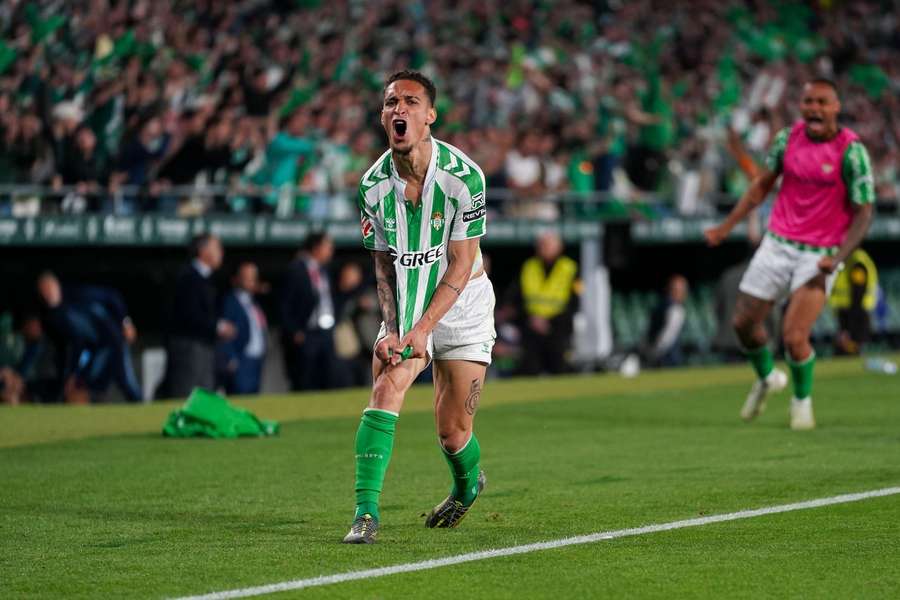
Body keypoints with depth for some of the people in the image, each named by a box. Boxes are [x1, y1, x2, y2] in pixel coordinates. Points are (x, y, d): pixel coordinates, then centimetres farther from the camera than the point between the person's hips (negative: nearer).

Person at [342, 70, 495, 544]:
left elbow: (461, 265, -18)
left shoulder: (464, 176, -21)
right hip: (407, 309, 2)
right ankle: (366, 512, -23)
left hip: (462, 305, -2)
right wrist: (393, 329, -15)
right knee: (384, 388, -22)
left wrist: (423, 327, -25)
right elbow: (384, 265, -1)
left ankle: (468, 483, 35)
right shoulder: (373, 185, -9)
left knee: (452, 433, 0)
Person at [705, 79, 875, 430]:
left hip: (819, 255, -5)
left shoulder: (851, 151, -13)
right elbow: (762, 184, 13)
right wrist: (727, 227, 7)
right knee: (743, 322, 8)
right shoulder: (788, 137, 0)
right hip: (778, 243, 5)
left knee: (794, 337, -14)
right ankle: (767, 378, 39)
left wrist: (837, 259, -22)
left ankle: (802, 400, 16)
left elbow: (863, 213, -11)